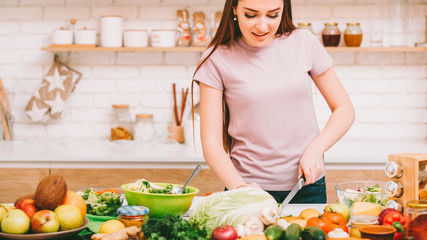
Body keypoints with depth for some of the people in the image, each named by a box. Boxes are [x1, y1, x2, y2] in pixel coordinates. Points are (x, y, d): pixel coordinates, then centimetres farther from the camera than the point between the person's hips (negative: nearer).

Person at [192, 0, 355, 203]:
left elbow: (344, 109, 6)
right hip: (249, 186, -2)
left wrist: (316, 148, -11)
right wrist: (240, 187, -25)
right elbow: (211, 143, -8)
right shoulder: (216, 60, -6)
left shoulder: (303, 43, 0)